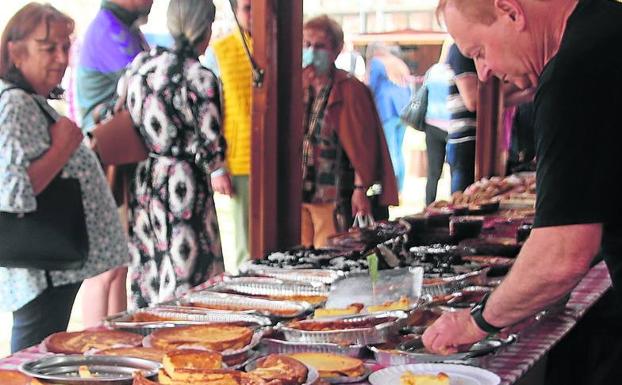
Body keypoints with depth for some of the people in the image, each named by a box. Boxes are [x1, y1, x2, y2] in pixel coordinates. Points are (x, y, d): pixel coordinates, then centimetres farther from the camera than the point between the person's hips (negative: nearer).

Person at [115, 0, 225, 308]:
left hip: (142, 184, 7)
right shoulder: (200, 78, -13)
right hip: (183, 187, -6)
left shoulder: (141, 63, 4)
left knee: (148, 274, 16)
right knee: (187, 282, 1)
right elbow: (211, 149, -14)